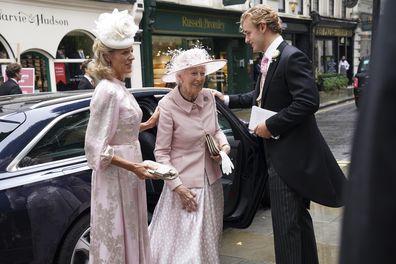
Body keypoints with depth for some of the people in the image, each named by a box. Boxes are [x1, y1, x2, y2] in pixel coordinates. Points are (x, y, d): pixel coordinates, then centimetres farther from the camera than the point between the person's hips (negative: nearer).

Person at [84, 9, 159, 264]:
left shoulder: (119, 88, 9)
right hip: (115, 177, -9)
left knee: (130, 232, 21)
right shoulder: (108, 91, -20)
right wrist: (133, 167, -23)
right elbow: (96, 147, -22)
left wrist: (148, 124, 13)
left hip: (126, 175, 9)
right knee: (116, 237, 5)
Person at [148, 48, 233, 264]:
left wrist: (224, 144, -6)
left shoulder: (208, 97, -2)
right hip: (185, 182, -6)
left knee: (209, 240, 20)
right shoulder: (167, 105, -17)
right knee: (185, 244, 3)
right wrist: (177, 185, -18)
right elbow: (161, 152, -14)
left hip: (211, 180, 6)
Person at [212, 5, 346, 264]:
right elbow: (260, 96, 24)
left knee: (285, 223, -4)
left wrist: (271, 126, -20)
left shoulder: (292, 57, -17)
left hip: (290, 154, -10)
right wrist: (227, 99, 17)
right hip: (282, 152, 10)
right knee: (298, 217, 22)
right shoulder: (269, 60, 12)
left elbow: (309, 101, -25)